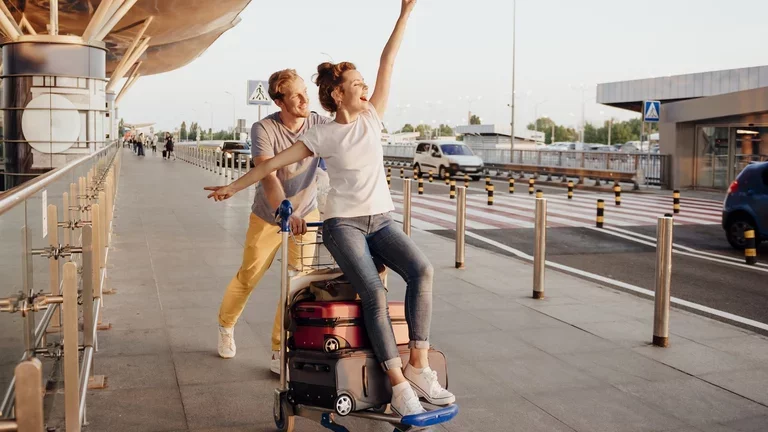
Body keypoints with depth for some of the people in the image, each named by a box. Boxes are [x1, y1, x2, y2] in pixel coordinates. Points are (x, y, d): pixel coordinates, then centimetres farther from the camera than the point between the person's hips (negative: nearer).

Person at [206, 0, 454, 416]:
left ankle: (418, 366, -22)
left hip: (381, 221, 4)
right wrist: (234, 186, 8)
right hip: (343, 224, -4)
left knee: (422, 270, -23)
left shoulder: (372, 118, 9)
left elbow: (387, 65, 4)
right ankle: (399, 386, -25)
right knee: (374, 293, -26)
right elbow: (274, 162, 5)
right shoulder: (322, 135, -1)